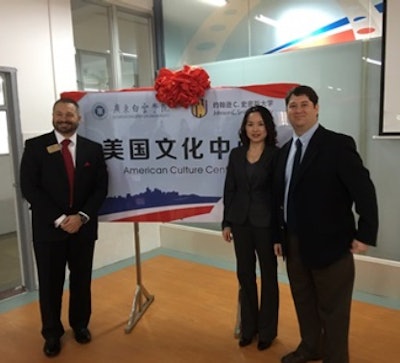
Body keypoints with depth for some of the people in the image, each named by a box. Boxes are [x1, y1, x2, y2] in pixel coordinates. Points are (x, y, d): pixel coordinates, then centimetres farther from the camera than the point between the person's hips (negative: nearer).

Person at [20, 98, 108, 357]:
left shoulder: (93, 148, 3)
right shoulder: (35, 146, -2)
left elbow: (101, 187, 1)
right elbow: (29, 188, -8)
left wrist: (82, 216, -12)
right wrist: (58, 219, -14)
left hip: (83, 227, 2)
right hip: (48, 227, -1)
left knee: (82, 280, 13)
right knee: (50, 283, 9)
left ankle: (80, 324, 35)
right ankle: (52, 333, 29)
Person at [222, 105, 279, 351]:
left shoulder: (276, 155, -6)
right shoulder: (236, 154, 5)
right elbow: (229, 190, 7)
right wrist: (226, 223, 5)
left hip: (266, 222, -3)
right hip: (241, 221, 4)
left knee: (268, 275, 10)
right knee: (245, 274, 12)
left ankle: (267, 330, 26)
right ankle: (248, 327, 30)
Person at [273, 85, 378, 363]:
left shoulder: (338, 144, -12)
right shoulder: (285, 150, 9)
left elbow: (365, 190, -15)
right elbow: (281, 196, 10)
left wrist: (365, 235, -16)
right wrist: (279, 236, 10)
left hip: (329, 243, -7)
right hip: (295, 243, 7)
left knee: (332, 308, 9)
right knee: (304, 303, 21)